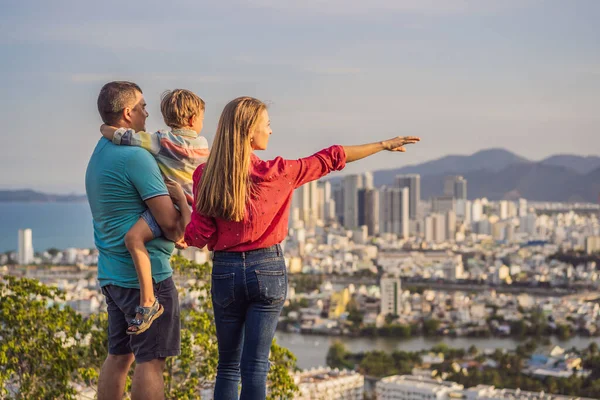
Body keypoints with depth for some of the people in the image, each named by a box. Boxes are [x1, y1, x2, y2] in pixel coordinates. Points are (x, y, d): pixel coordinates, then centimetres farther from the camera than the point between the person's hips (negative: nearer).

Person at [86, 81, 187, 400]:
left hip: (111, 274, 9)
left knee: (119, 355, 14)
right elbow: (171, 223, -18)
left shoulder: (99, 154, 15)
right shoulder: (135, 156, -16)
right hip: (146, 274, -9)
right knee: (151, 360, -4)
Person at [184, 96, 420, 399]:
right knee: (255, 366, 1)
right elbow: (329, 159, -2)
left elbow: (199, 236, -5)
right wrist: (384, 145, 7)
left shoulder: (204, 175, -4)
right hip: (267, 270, -2)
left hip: (225, 270, 2)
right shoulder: (275, 173, -9)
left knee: (228, 366, 12)